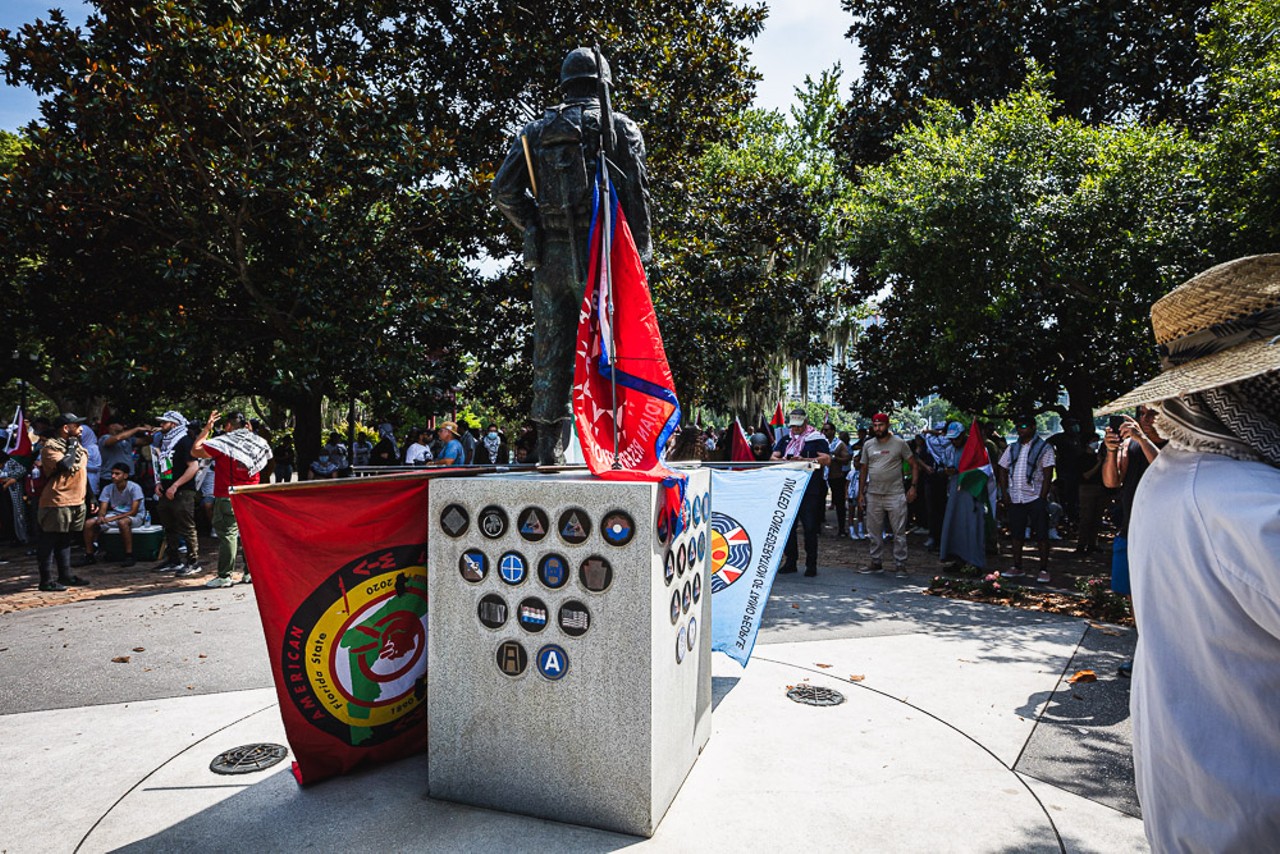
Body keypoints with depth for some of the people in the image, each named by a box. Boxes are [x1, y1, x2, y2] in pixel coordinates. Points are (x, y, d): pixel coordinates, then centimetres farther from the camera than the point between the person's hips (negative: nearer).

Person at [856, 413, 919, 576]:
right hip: (873, 495, 4)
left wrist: (913, 486, -10)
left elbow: (914, 465, 1)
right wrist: (861, 493, 8)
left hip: (895, 495, -4)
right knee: (874, 532, 10)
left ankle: (900, 564, 8)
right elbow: (863, 469, 12)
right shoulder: (868, 445, 8)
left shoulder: (899, 443, -1)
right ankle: (876, 563, 21)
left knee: (899, 532, 0)